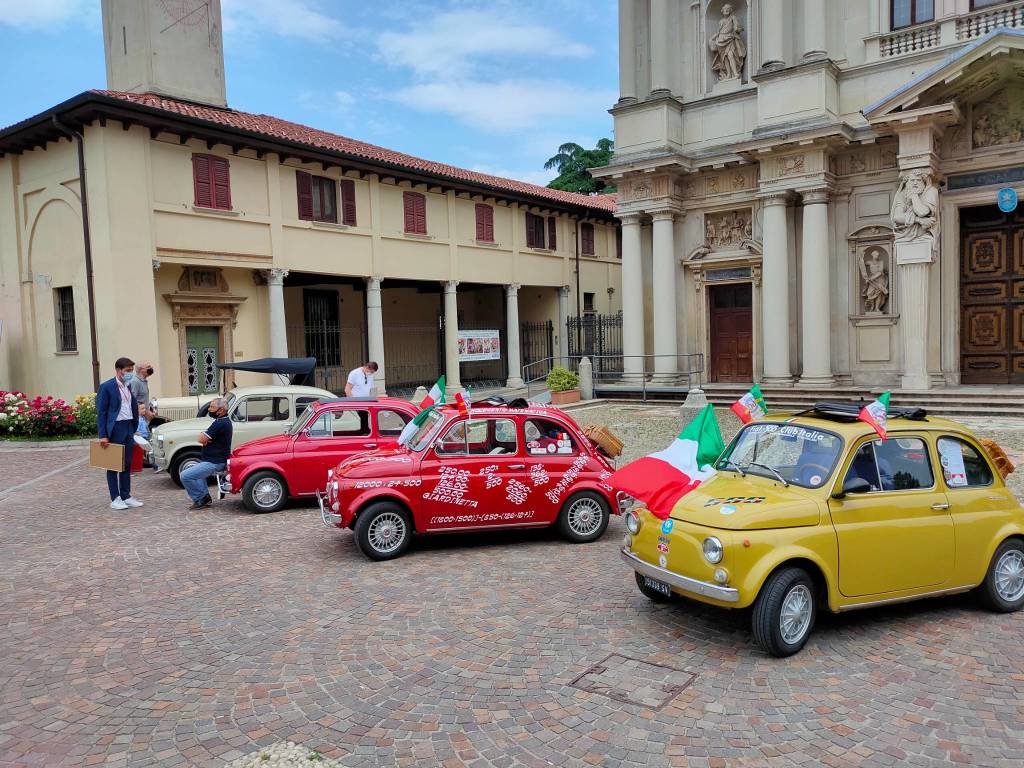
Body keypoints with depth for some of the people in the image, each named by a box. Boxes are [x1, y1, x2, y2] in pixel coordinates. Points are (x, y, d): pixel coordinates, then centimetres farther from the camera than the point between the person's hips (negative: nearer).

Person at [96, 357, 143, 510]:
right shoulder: (106, 387, -9)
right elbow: (101, 412, -10)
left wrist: (135, 428, 10)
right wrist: (103, 435, -14)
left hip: (129, 428, 6)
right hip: (115, 429, -6)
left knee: (127, 464, 12)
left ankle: (126, 496, 20)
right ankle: (115, 499, 8)